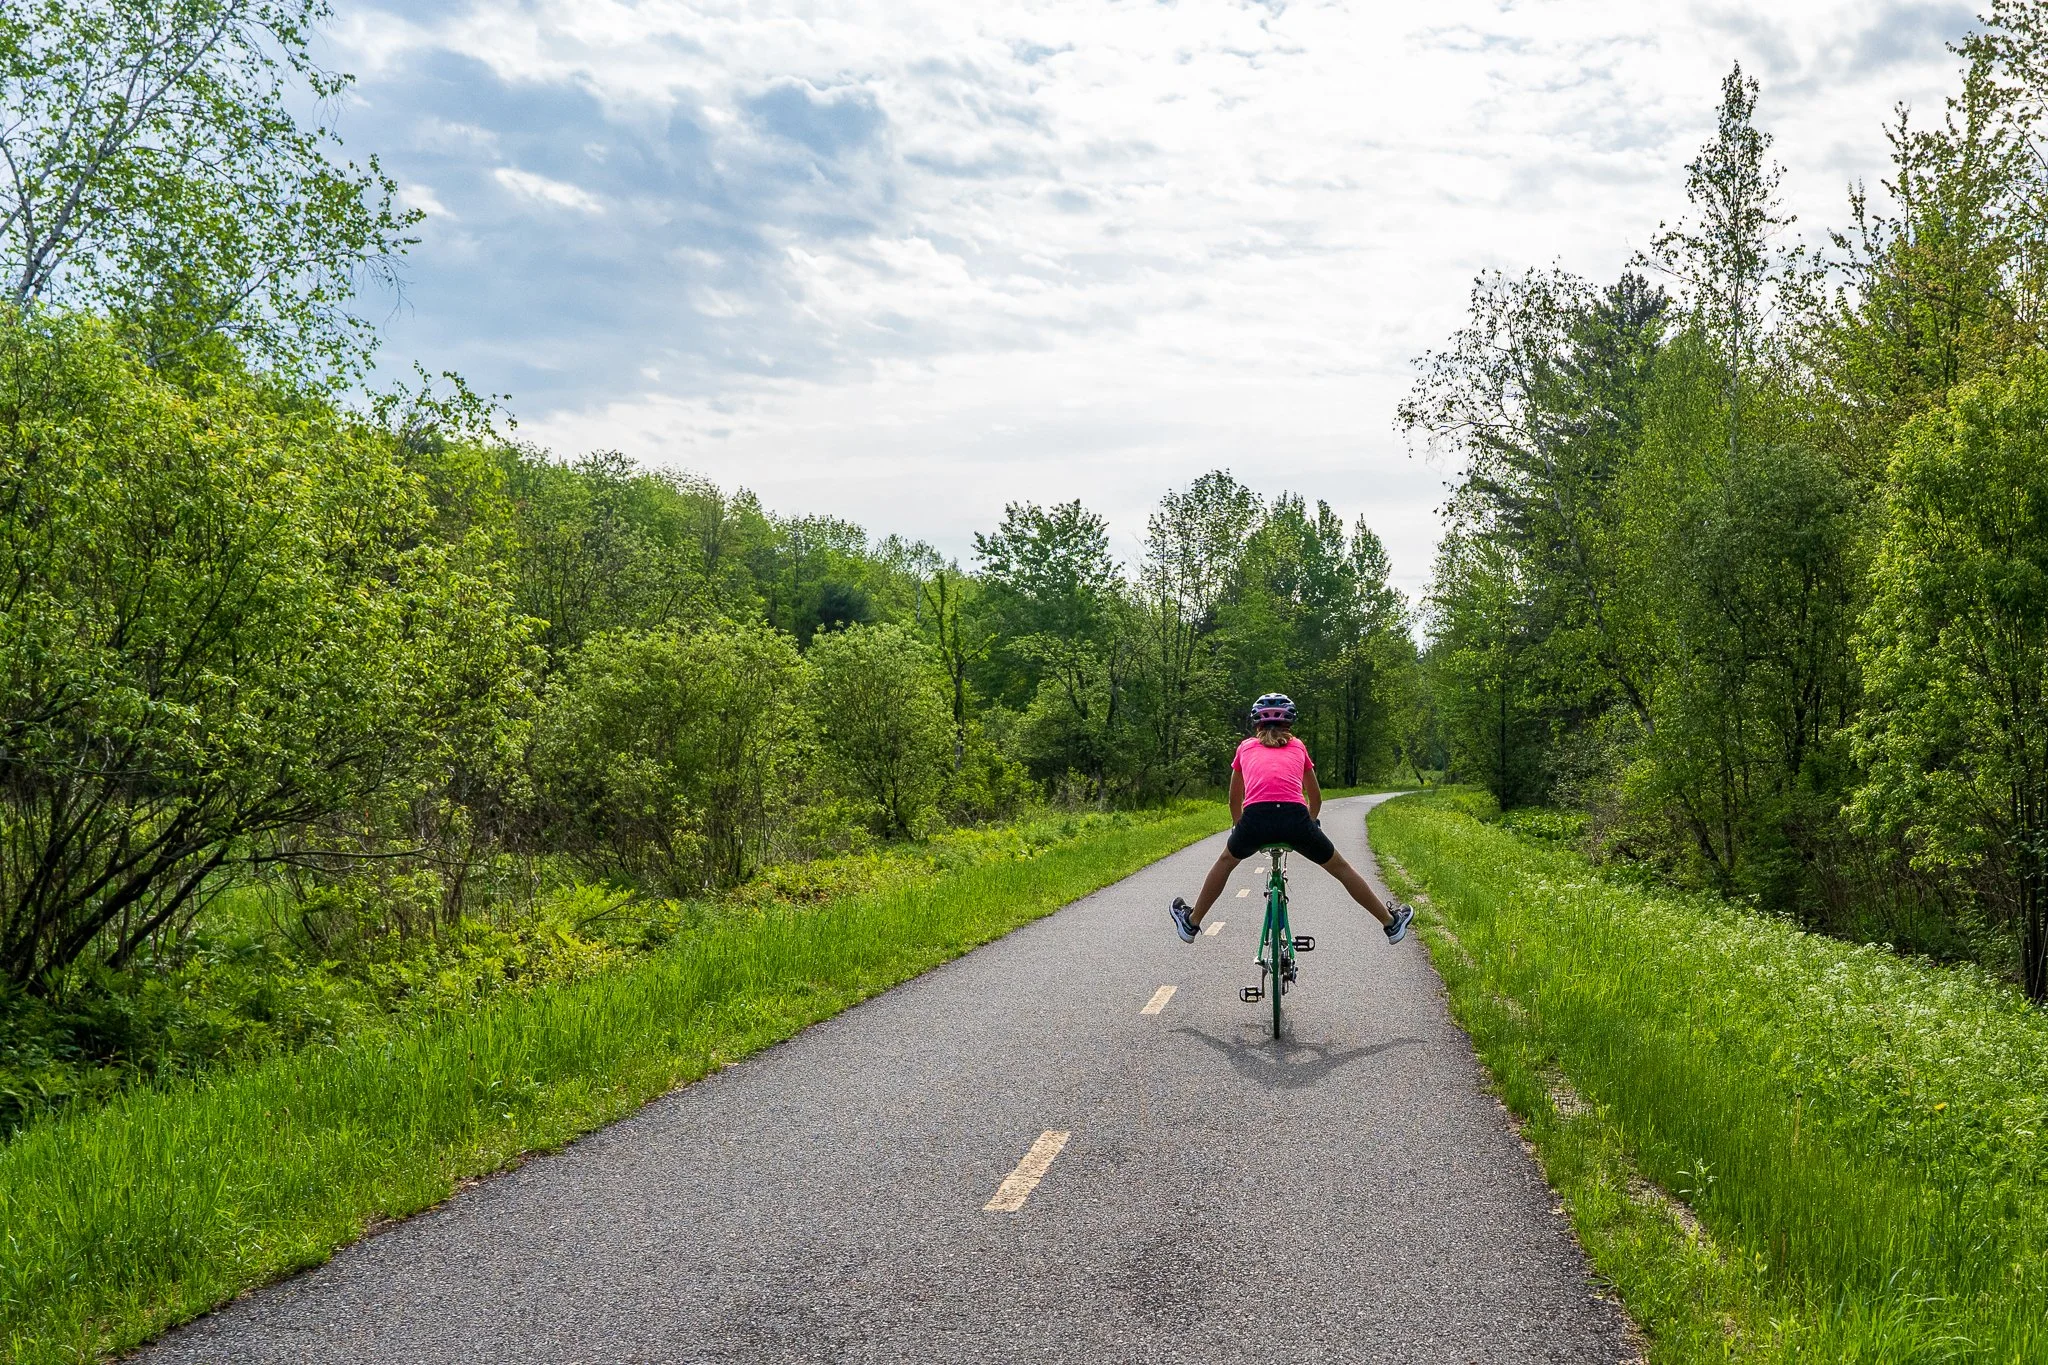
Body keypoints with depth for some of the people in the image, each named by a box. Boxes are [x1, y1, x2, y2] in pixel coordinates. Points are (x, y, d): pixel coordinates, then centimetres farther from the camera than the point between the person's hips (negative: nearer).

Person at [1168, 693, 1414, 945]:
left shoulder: (1246, 747, 27)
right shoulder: (1297, 747, 28)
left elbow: (1235, 801, 36)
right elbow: (1315, 797, 38)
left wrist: (1239, 828, 54)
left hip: (1255, 816, 0)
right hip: (1295, 817, 0)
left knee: (1226, 861, 31)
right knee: (1340, 867, 22)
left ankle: (1191, 923, 38)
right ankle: (1391, 922, 31)